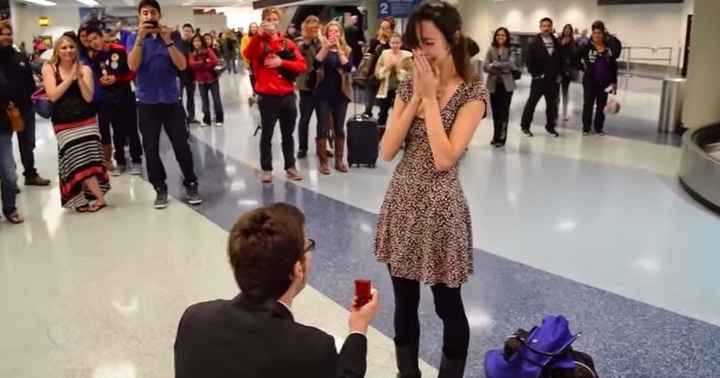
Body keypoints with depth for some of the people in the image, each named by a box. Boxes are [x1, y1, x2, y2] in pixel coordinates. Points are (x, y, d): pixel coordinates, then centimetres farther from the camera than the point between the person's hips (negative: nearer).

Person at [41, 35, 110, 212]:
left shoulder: (85, 69, 1)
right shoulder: (49, 68, 1)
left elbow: (88, 97, -7)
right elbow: (53, 95, -11)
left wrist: (80, 78, -17)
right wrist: (70, 78, -14)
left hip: (86, 120, 1)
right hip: (63, 123, -1)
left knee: (88, 159, -5)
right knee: (79, 160, -8)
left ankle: (92, 197, 9)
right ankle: (100, 198, -2)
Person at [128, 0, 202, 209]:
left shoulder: (171, 36, 3)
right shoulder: (135, 38, 1)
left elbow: (182, 65, -9)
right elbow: (133, 66, -14)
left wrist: (167, 40, -19)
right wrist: (141, 37, -21)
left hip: (171, 100, 0)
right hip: (147, 102, 0)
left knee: (181, 145, 0)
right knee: (151, 148, 4)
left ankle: (191, 185, 14)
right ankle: (160, 189, 16)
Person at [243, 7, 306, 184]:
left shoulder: (287, 43, 8)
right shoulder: (259, 42, 0)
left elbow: (302, 66, 0)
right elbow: (248, 55, -23)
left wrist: (282, 62, -14)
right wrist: (259, 34, -33)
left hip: (287, 96, 3)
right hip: (267, 97, -3)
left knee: (288, 134, 12)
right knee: (267, 134, 4)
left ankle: (290, 167, 22)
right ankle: (266, 169, 12)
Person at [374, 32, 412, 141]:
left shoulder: (407, 56, -5)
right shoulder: (384, 55, 2)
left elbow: (410, 76, -9)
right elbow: (377, 73, -1)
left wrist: (399, 68, -18)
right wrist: (387, 67, -14)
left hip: (400, 91, -2)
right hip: (385, 90, 2)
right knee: (382, 115, 11)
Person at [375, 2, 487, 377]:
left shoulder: (472, 92, -10)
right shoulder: (408, 85, 5)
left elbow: (444, 159, -21)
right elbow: (387, 151, -4)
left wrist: (431, 97, -16)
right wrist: (416, 97, -9)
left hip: (439, 206, -5)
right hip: (401, 202, 5)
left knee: (448, 307, 11)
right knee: (404, 304, 16)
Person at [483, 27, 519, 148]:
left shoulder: (511, 51, 1)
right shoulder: (491, 50, 6)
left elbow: (511, 65, -15)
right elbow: (485, 67, -4)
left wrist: (495, 64, -11)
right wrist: (502, 69, -15)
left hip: (506, 85, -2)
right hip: (493, 85, 2)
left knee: (503, 111, -4)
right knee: (495, 111, 6)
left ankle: (501, 138, 2)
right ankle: (496, 136, 18)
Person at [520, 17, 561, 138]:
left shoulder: (556, 43, 8)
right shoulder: (535, 42, -5)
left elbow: (560, 60, 12)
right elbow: (530, 61, -8)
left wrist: (558, 74, 4)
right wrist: (535, 74, -11)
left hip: (553, 79, 4)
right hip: (539, 79, -4)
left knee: (552, 104, 10)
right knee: (532, 102, 1)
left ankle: (550, 126, 21)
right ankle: (525, 126, 10)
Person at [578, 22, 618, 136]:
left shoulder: (609, 48, 3)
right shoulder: (587, 47, -5)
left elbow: (614, 66, 6)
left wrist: (614, 81, 3)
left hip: (605, 83, 3)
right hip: (590, 82, -3)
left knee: (601, 105, 11)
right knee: (588, 104, 5)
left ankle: (599, 128, 21)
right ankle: (586, 127, 15)